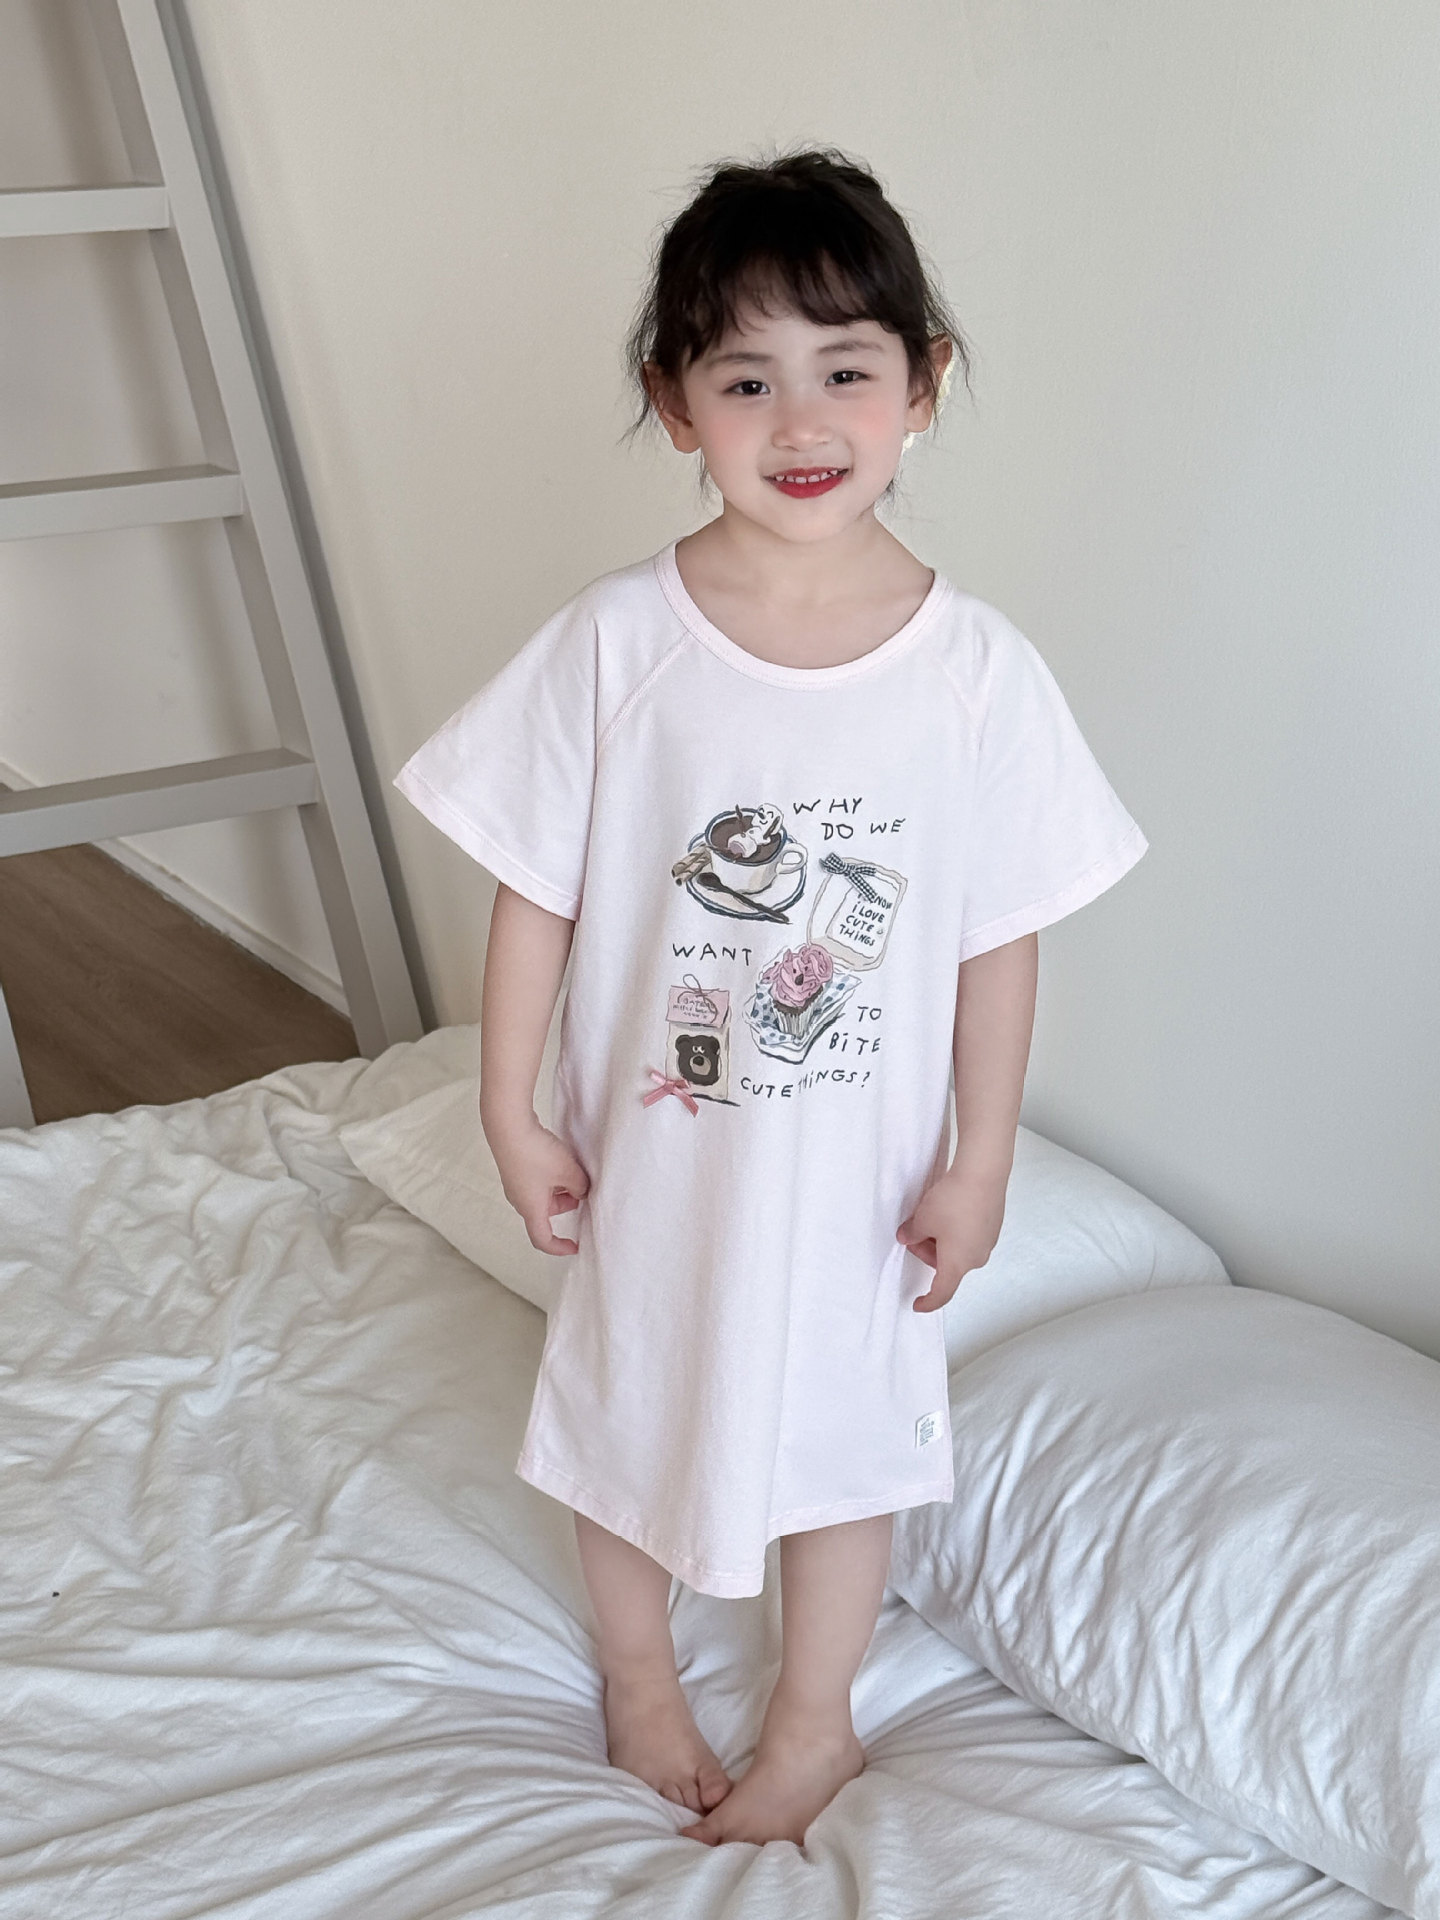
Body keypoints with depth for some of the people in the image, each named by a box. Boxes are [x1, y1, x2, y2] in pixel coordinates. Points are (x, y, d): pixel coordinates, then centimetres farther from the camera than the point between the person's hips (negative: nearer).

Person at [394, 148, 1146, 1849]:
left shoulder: (975, 666, -13)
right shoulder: (615, 642, -15)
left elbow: (1000, 935, -7)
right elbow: (536, 891, -8)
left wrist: (979, 1161, -4)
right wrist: (511, 1111, -5)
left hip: (858, 1159, 0)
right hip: (652, 1137, 1)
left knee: (842, 1430, 19)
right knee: (626, 1406, 21)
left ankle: (814, 1722, 47)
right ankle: (636, 1670, 52)